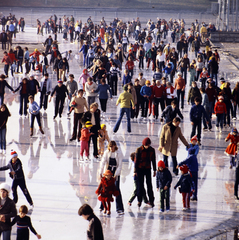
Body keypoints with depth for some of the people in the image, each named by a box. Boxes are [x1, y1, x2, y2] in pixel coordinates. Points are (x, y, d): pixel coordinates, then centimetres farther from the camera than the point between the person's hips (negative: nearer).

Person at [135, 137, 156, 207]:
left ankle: (151, 201, 4)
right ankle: (139, 200, 13)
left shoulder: (152, 150, -1)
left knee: (149, 185, -1)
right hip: (140, 169, -2)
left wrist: (154, 170, 9)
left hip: (148, 169, 2)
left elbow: (153, 160, 7)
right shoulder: (139, 150, -10)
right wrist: (135, 171, -6)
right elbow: (136, 160, -6)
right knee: (140, 185, 1)